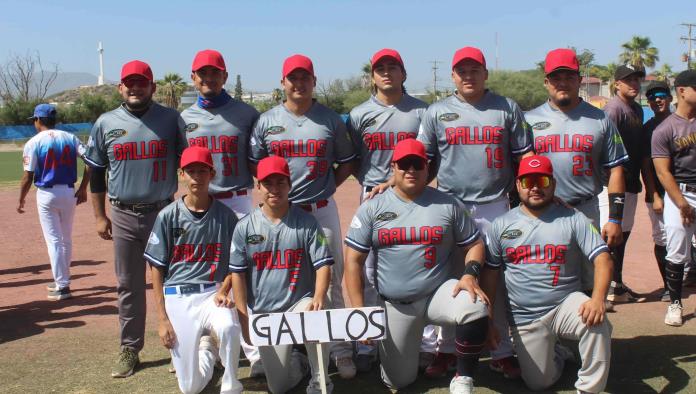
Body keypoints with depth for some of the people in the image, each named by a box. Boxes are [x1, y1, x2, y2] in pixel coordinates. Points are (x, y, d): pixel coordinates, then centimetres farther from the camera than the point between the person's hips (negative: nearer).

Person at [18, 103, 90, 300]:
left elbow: (28, 177, -9)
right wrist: (82, 188, 0)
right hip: (69, 192, 4)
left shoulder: (33, 143, -7)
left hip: (46, 194, -4)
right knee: (66, 239, 17)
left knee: (53, 241, 1)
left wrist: (21, 199, 5)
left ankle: (62, 286, -1)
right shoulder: (70, 138, 4)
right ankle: (62, 280, 27)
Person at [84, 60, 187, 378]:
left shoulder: (171, 119, 0)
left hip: (164, 212, -1)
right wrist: (100, 216, 7)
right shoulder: (106, 123, 4)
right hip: (123, 216, 1)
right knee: (128, 285, 8)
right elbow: (96, 172, 9)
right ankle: (129, 349, 18)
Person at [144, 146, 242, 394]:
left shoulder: (225, 215, 2)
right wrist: (162, 319, -3)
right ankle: (206, 347, 32)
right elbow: (157, 270, 2)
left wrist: (225, 290, -11)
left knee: (228, 327, -37)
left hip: (213, 292, 0)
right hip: (177, 296, 0)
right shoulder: (168, 216, 0)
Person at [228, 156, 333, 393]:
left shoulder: (306, 222, -4)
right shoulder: (245, 227, -1)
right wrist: (244, 320, -4)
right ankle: (297, 362, 36)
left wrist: (318, 298, -27)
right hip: (263, 312, 2)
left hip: (300, 302, -1)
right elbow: (237, 274, 0)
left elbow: (323, 264, -8)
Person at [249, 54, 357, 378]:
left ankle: (340, 350, 11)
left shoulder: (331, 120, 4)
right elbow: (256, 162, 11)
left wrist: (325, 187, -1)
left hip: (322, 210, -1)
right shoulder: (267, 121, 5)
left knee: (331, 281, 2)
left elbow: (346, 162, 10)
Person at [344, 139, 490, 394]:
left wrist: (469, 274, -15)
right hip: (395, 305, 1)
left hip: (439, 293, -1)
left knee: (476, 310, -33)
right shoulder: (372, 208, -1)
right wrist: (359, 312, -9)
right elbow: (353, 260, -2)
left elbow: (474, 244, 6)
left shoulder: (447, 204, 1)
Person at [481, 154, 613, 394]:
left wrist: (598, 299, -27)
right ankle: (556, 353, 34)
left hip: (566, 304, -2)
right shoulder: (501, 225, 5)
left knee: (596, 321, -33)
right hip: (524, 318, 2)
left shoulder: (573, 219, -1)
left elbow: (602, 258, -10)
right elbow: (490, 273, 7)